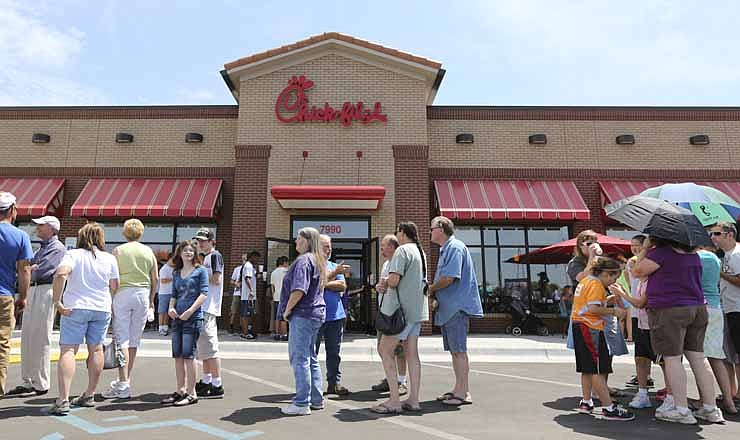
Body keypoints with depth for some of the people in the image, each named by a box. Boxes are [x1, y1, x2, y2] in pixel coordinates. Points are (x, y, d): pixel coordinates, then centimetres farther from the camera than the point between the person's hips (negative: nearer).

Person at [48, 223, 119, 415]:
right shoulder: (110, 259, 4)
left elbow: (61, 274, -22)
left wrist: (57, 301, -16)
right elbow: (114, 287, 6)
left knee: (68, 350, -2)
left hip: (75, 307, -3)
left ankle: (63, 400, -11)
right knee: (96, 349, 14)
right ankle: (89, 395, 24)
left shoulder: (73, 254, -4)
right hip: (102, 309, 3)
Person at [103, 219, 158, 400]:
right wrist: (151, 300, 17)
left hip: (123, 293, -3)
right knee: (134, 340, 10)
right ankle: (126, 380, 19)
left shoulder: (118, 251, 1)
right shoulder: (148, 251, 8)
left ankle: (123, 385, -7)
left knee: (122, 339, -3)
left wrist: (110, 297, 3)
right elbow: (155, 279, 7)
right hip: (143, 295, 3)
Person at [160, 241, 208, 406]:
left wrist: (190, 311, -17)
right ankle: (180, 391, 20)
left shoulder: (201, 271, -1)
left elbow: (204, 294, -8)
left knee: (188, 355, -6)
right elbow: (174, 295, 19)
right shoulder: (176, 274, 16)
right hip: (177, 318, 6)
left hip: (193, 318, -6)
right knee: (177, 355, 9)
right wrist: (170, 307, -1)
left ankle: (191, 393, 1)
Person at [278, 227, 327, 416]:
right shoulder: (318, 261, 16)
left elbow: (299, 289, -24)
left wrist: (288, 309, -14)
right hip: (316, 313, 10)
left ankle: (302, 403, -1)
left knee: (299, 358, -5)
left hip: (303, 314, -10)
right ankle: (316, 399, 23)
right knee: (311, 357, 16)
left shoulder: (303, 260, -14)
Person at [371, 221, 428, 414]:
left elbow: (393, 280, -21)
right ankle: (413, 400, 13)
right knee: (412, 353, 10)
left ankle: (394, 401, -4)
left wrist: (383, 283, 2)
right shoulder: (420, 252, 17)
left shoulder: (402, 250, -11)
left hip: (402, 309, -9)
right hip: (417, 309, 9)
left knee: (385, 350, -3)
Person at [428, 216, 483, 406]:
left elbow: (449, 278, -21)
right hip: (449, 307, 10)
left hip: (457, 307, -10)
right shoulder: (446, 249, 19)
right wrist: (434, 291, 7)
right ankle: (460, 389, 23)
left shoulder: (454, 247, -13)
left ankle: (463, 392, 4)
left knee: (459, 350, -4)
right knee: (454, 350, 14)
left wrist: (431, 290, -7)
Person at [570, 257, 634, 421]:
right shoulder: (596, 284, -13)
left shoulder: (585, 281, 17)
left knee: (588, 369, 16)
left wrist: (607, 300, 15)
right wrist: (613, 311, -14)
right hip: (590, 328, -10)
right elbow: (593, 309, -23)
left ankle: (586, 403, 23)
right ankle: (609, 408, -6)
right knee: (598, 370, -8)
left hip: (579, 326, 10)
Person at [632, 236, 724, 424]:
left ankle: (682, 409, 1)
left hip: (669, 311, -7)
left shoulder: (661, 253, -13)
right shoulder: (694, 255, 12)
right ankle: (710, 409, 16)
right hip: (697, 308, 8)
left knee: (672, 358, -1)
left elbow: (637, 272, -7)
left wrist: (644, 250, 5)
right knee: (698, 359, 11)